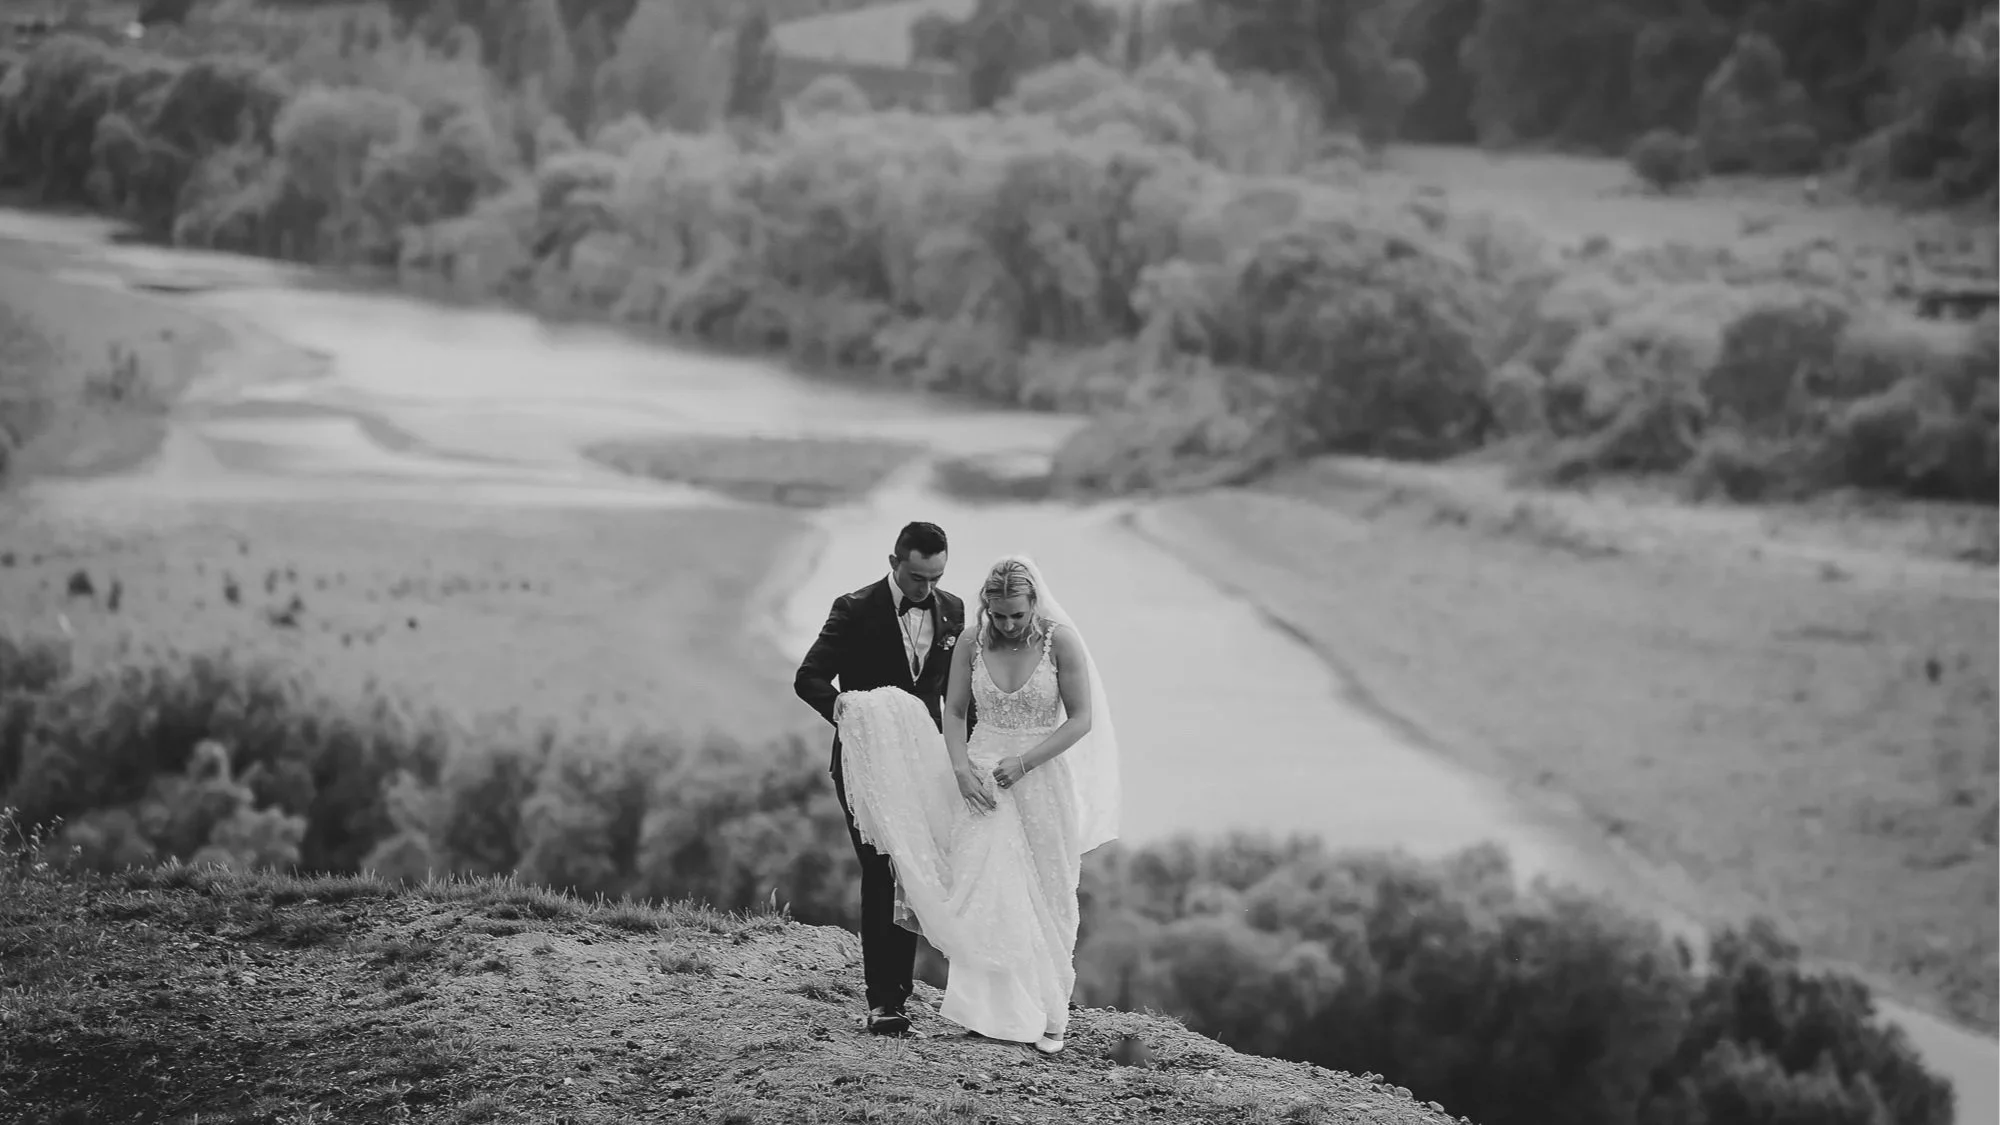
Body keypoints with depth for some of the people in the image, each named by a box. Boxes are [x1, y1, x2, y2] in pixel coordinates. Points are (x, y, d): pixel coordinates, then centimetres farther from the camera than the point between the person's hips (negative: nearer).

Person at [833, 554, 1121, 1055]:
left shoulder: (1060, 640, -10)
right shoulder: (971, 643, -2)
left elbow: (1081, 719, -8)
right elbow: (954, 712, 7)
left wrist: (1022, 762, -16)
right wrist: (962, 770, -9)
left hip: (1043, 777, -2)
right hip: (982, 778, 2)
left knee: (1045, 899, 4)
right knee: (984, 893, -7)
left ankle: (1047, 1017, 13)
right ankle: (992, 1010, -5)